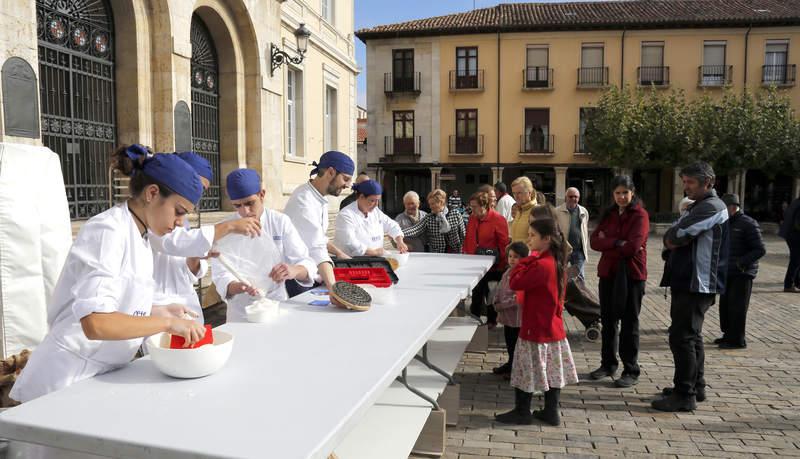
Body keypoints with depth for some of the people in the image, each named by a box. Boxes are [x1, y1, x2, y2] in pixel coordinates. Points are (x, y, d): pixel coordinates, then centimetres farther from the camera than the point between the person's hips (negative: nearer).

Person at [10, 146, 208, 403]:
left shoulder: (140, 239, 8)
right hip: (68, 382, -8)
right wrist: (167, 322, -23)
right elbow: (96, 323, -29)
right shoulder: (107, 230, -19)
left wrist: (160, 312, 6)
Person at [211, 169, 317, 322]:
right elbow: (222, 276, -7)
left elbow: (306, 264, -4)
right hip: (242, 314, 0)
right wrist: (239, 287, -29)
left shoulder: (281, 222, 2)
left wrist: (294, 271, -27)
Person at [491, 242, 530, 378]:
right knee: (509, 342, 21)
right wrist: (496, 302, -1)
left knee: (516, 344, 4)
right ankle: (511, 364, 37)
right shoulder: (508, 272, 8)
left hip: (518, 316, -8)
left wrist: (502, 305, -18)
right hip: (507, 315, 8)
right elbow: (499, 289, 14)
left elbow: (519, 298, -23)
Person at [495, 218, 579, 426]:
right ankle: (551, 412, 24)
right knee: (552, 370, 14)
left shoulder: (541, 265, -23)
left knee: (527, 370, 4)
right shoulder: (557, 262, 6)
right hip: (554, 328, 9)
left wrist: (526, 258, -13)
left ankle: (522, 412, 16)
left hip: (536, 329, -9)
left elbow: (514, 283, -21)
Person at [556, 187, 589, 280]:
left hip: (579, 251, 3)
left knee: (579, 276, 7)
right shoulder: (558, 211, -5)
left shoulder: (584, 212, 9)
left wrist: (586, 248, 14)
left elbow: (585, 231, 15)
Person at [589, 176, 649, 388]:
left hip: (632, 274, -5)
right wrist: (617, 242, -16)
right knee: (608, 320, 14)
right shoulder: (608, 214, 10)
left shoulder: (640, 215, -8)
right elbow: (595, 241, -3)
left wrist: (607, 243, -8)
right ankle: (608, 364, 28)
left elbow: (633, 246, -19)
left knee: (629, 323, 4)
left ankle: (631, 371, 14)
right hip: (608, 273, 6)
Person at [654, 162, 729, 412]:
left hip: (698, 285, -11)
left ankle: (685, 395, 0)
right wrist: (675, 240, -8)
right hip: (689, 282, 11)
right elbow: (672, 238, 12)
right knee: (691, 335, 17)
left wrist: (673, 238, 0)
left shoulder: (711, 207, -15)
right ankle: (695, 387, 29)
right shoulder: (699, 207, 19)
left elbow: (674, 236, -20)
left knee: (681, 337, -8)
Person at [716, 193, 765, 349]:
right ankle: (728, 335, 25)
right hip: (728, 272, 8)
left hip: (742, 273, -8)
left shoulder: (748, 224, -13)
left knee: (737, 307, -2)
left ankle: (737, 340, 6)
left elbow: (760, 250, -16)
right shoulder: (728, 223, 13)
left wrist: (741, 263, -22)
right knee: (725, 305, 13)